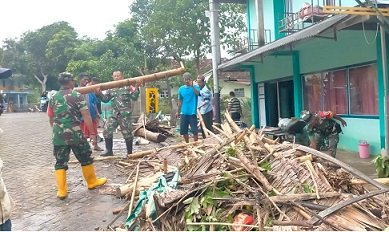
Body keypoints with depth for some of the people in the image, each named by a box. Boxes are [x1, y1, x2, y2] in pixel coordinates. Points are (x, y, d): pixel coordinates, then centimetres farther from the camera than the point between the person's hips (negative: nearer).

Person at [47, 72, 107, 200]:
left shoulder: (53, 98, 8)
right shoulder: (77, 96, -6)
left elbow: (51, 119, 15)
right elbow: (86, 116, -11)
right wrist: (92, 132, -5)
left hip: (58, 135, 4)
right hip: (75, 134, -4)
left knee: (60, 162, 8)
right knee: (85, 158, 13)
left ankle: (61, 190, 9)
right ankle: (92, 181, 26)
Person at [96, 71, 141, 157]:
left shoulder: (127, 86, 2)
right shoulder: (111, 89, 14)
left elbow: (134, 97, -5)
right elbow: (105, 99, 11)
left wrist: (136, 88, -18)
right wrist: (99, 93, -4)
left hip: (125, 114, -5)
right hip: (114, 114, 5)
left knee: (127, 133, 0)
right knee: (107, 131, 1)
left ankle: (129, 152, 14)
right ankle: (109, 150, 15)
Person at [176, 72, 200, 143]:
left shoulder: (195, 87, -4)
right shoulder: (181, 89, 6)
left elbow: (197, 93, -27)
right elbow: (180, 101, 14)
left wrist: (192, 86, -38)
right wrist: (178, 112, 16)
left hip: (192, 112, -4)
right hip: (183, 113, 4)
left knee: (194, 130, -4)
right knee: (183, 130, 10)